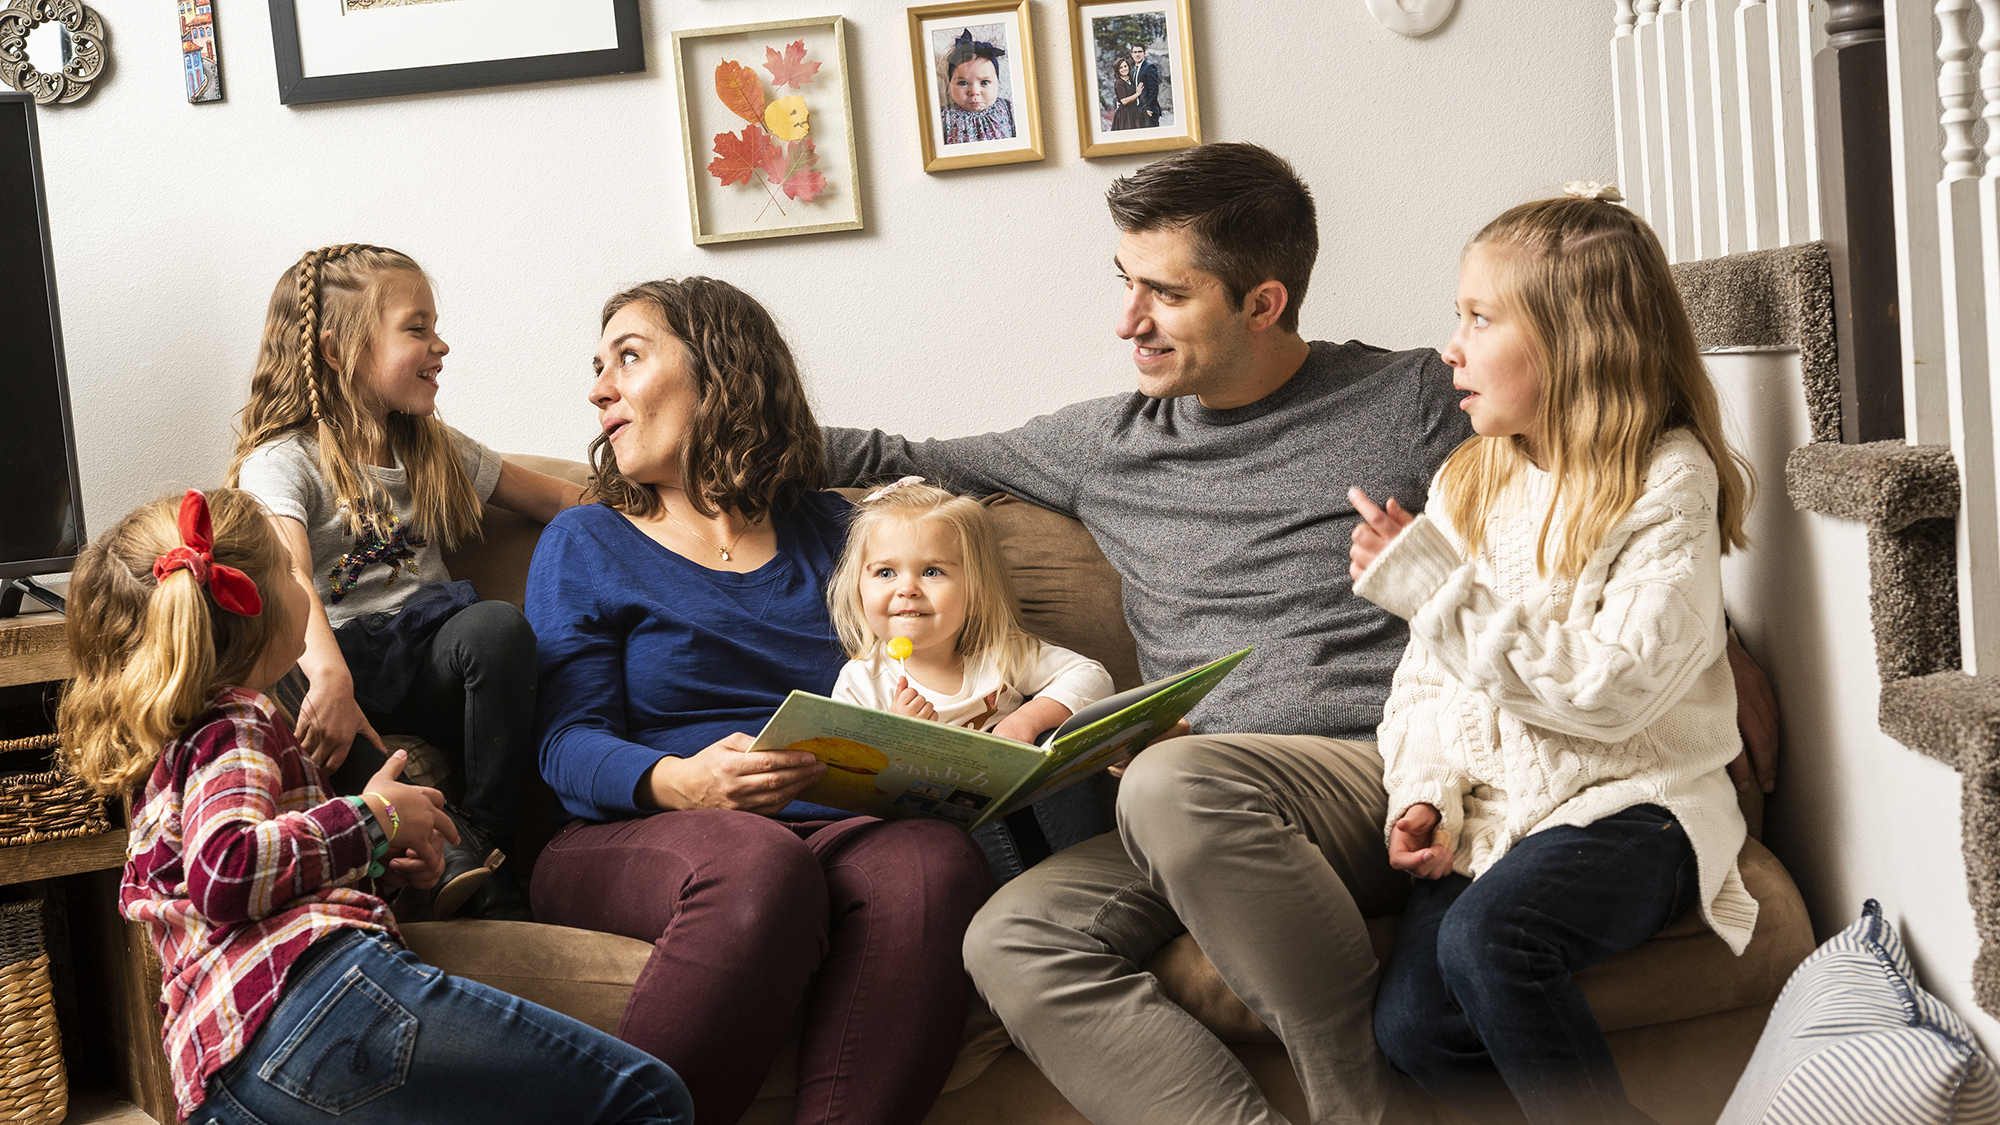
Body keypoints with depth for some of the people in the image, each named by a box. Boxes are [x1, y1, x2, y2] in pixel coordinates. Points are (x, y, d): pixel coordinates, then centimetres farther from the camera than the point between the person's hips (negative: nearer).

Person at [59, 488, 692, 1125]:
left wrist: (379, 868, 24)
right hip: (315, 981, -10)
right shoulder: (232, 726, 3)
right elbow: (224, 870, -17)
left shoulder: (169, 747, 33)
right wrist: (373, 819, -4)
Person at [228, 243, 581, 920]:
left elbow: (558, 500, 24)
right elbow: (287, 575, -23)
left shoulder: (435, 451, 17)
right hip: (341, 662, -3)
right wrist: (327, 672, -42)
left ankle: (483, 840, -23)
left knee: (497, 624, -30)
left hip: (430, 671, 3)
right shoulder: (283, 461, -3)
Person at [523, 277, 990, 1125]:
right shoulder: (585, 544, 14)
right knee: (755, 864, -38)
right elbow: (569, 739, 1)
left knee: (931, 861, -33)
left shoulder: (827, 528, 21)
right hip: (630, 840, -2)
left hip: (832, 826, 2)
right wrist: (677, 783, -21)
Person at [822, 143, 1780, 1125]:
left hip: (1395, 784, -4)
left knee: (1175, 782, -35)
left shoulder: (1414, 402, 8)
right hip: (1210, 824, 4)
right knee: (1010, 941, -23)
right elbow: (908, 461, 28)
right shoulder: (1107, 443, 18)